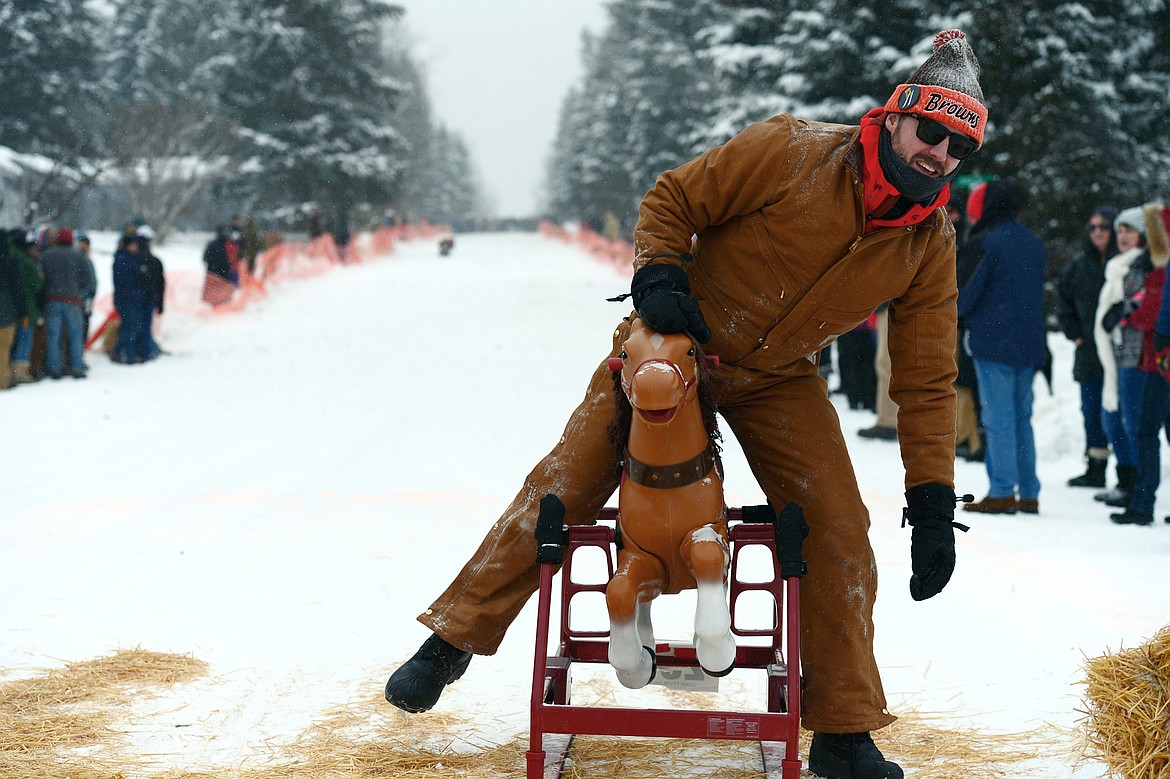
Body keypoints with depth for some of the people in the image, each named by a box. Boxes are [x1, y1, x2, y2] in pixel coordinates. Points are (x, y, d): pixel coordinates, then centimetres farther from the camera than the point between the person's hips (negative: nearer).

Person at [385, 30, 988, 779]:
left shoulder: (930, 244, -12)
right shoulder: (790, 152, -24)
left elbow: (927, 381, -7)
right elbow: (672, 200, -12)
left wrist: (934, 504, -12)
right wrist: (657, 275, -31)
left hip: (779, 380, 3)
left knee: (840, 531, -7)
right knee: (562, 486, -6)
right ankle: (454, 640, 11)